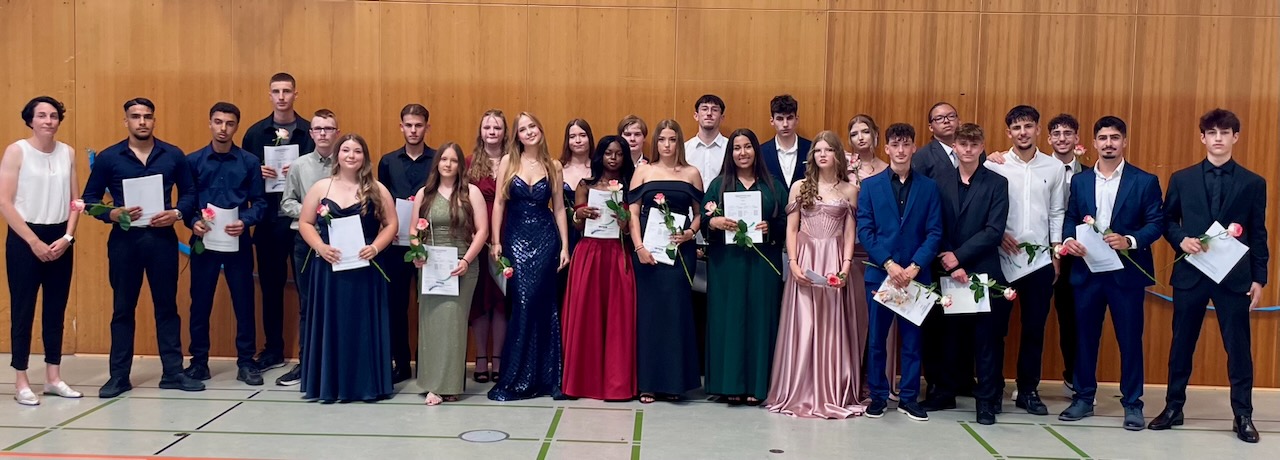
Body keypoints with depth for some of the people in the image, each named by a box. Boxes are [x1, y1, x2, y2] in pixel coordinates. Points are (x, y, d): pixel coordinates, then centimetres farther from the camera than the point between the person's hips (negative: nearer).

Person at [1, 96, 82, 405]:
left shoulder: (68, 153, 6)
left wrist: (67, 237, -5)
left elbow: (75, 201, 8)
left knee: (56, 310, 9)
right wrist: (34, 242, -12)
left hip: (60, 240, 4)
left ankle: (53, 377, 17)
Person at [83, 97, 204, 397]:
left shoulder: (173, 156, 3)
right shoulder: (108, 158, 1)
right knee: (123, 309, 6)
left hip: (162, 238, 1)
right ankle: (119, 376, 14)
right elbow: (90, 198, 4)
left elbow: (189, 192, 9)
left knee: (167, 306, 6)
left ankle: (173, 372, 13)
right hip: (124, 240, 0)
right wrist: (112, 213, -14)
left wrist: (176, 213, -10)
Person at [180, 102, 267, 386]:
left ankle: (246, 362, 13)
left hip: (238, 242, 0)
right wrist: (193, 222, -13)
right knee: (200, 303, 6)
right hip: (204, 241, 0)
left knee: (244, 302, 3)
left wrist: (245, 222, -15)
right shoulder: (193, 161, 4)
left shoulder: (249, 162, 3)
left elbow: (259, 202, 2)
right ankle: (199, 361, 18)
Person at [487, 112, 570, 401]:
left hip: (545, 239, 1)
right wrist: (495, 241, -3)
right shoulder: (508, 162, 3)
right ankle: (518, 378, 3)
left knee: (542, 304, -1)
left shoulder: (553, 167, 6)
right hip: (516, 238, -1)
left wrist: (565, 246, 2)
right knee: (523, 303, -7)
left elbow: (559, 208, 7)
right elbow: (499, 203, 2)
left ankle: (544, 376, 9)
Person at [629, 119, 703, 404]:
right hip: (648, 249, 0)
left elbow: (700, 213, 10)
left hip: (679, 250, 0)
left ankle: (674, 380, 8)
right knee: (648, 310, -1)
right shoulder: (643, 171, 7)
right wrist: (639, 247, -10)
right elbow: (633, 212, 2)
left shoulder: (691, 174, 8)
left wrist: (690, 232, -10)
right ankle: (648, 382, 5)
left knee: (676, 310, -1)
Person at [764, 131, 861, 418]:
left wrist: (846, 266, -8)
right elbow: (791, 229, 4)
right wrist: (793, 264, -7)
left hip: (835, 263, 0)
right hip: (805, 261, 0)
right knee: (803, 327, -1)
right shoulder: (800, 187, 7)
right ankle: (800, 394, 6)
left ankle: (834, 395, 9)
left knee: (833, 328, 2)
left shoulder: (849, 191, 8)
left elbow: (849, 234, 4)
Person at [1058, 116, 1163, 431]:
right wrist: (1069, 239, -10)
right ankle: (1083, 398, 20)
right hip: (1087, 270, 3)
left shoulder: (1145, 181, 1)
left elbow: (1156, 224, -4)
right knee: (1085, 337, 8)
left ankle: (1132, 404, 13)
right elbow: (1070, 219, 11)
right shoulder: (1080, 181, 11)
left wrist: (1130, 240, -20)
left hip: (1127, 272, -3)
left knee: (1130, 339, 3)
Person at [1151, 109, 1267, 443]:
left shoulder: (1253, 183, 3)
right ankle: (1174, 407, 20)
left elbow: (1258, 235, 4)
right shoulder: (1182, 179, 5)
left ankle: (1242, 415, 13)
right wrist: (1182, 240, -11)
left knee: (1239, 346, 3)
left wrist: (1259, 278, -1)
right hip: (1190, 273, 1)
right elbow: (1166, 221, 10)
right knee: (1182, 344, 9)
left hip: (1235, 275, -1)